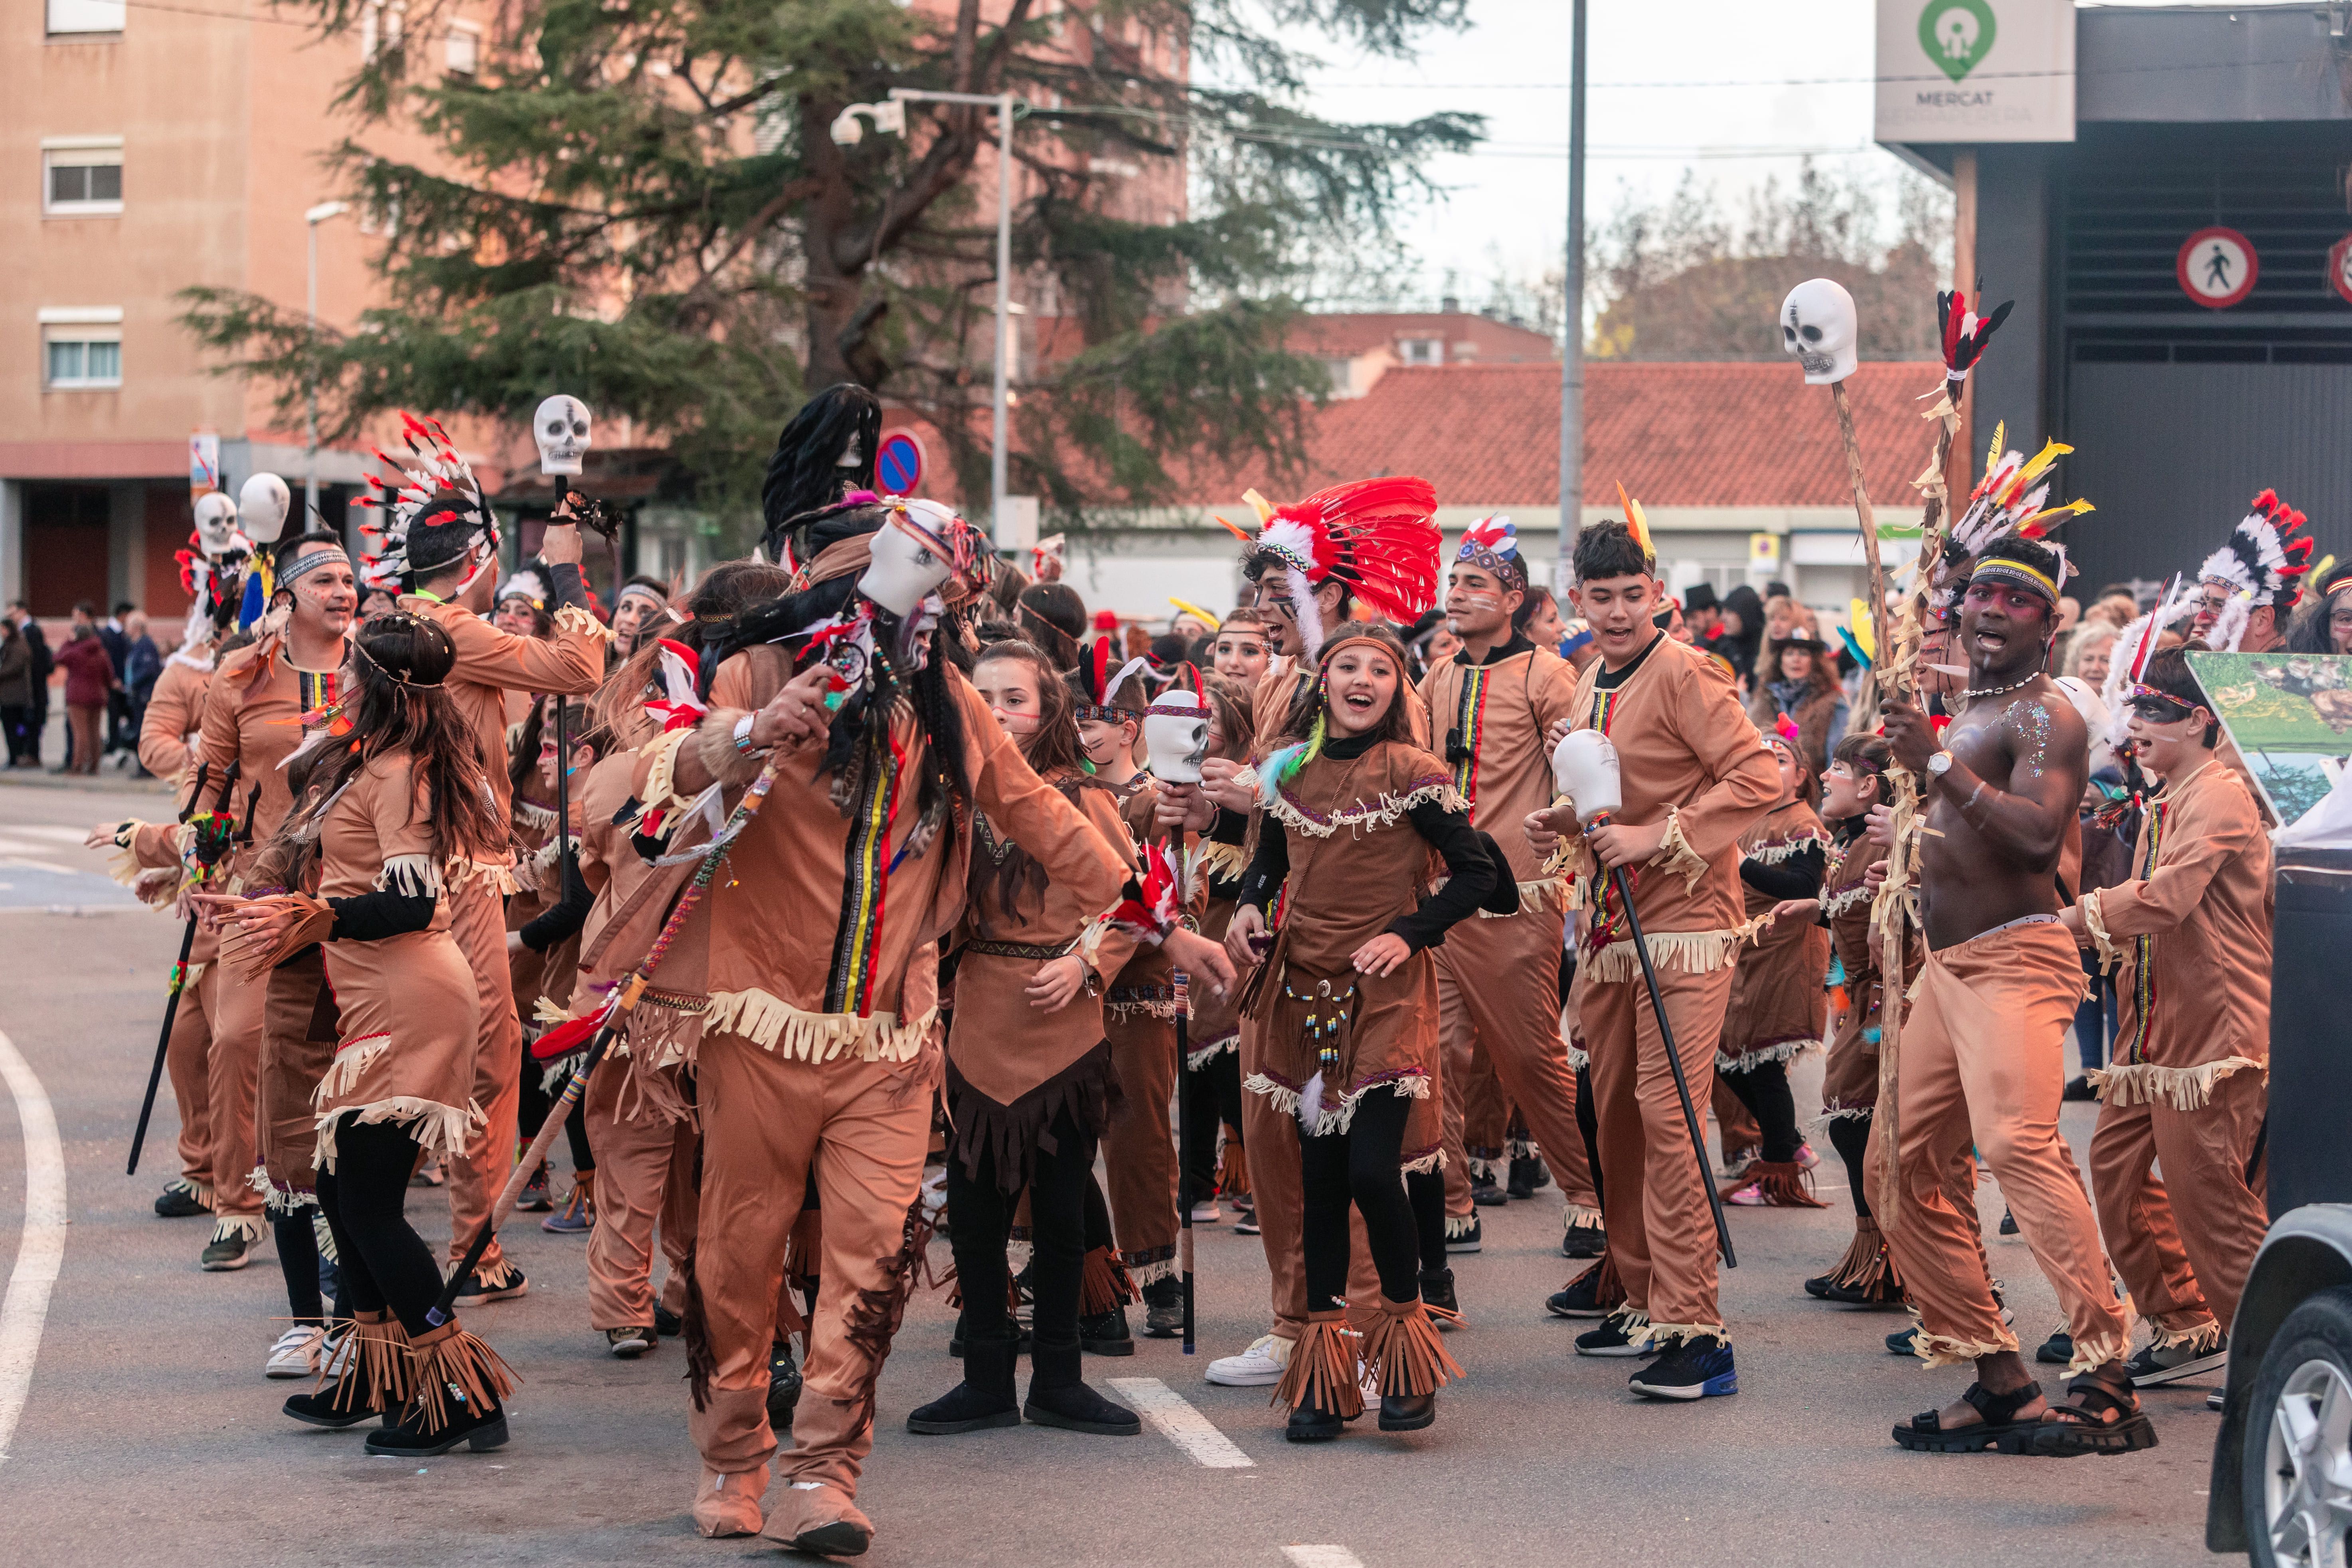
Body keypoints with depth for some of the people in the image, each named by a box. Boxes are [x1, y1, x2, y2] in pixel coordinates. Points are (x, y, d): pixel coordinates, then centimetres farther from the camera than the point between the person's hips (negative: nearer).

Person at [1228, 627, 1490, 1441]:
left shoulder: (1410, 772, -6)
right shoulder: (1289, 771, 8)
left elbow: (1477, 873, -4)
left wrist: (1408, 933, -14)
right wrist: (1249, 907, 3)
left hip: (1385, 993, -4)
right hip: (1306, 990, 5)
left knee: (1372, 1169, -14)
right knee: (1320, 1176, 7)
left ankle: (1405, 1329, 8)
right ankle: (1324, 1376, 14)